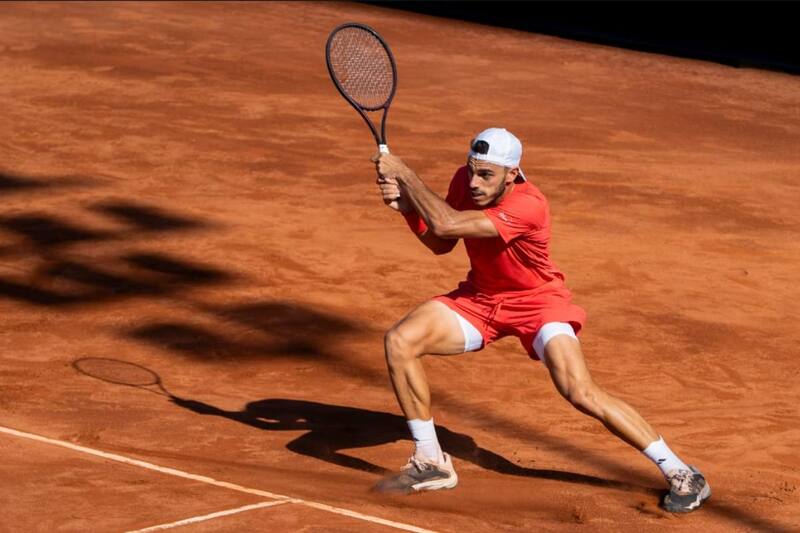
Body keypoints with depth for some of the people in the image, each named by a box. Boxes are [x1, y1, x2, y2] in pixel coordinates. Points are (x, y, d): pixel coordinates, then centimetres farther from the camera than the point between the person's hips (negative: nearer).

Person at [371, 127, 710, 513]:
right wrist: (407, 206, -15)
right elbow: (440, 244, 2)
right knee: (399, 341, -13)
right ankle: (430, 464, 1)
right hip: (479, 298, 6)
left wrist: (403, 173, -31)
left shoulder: (527, 206, -34)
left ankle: (680, 474, -8)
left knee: (581, 393, -23)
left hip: (536, 303, -6)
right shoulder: (465, 180, -12)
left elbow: (446, 225, -41)